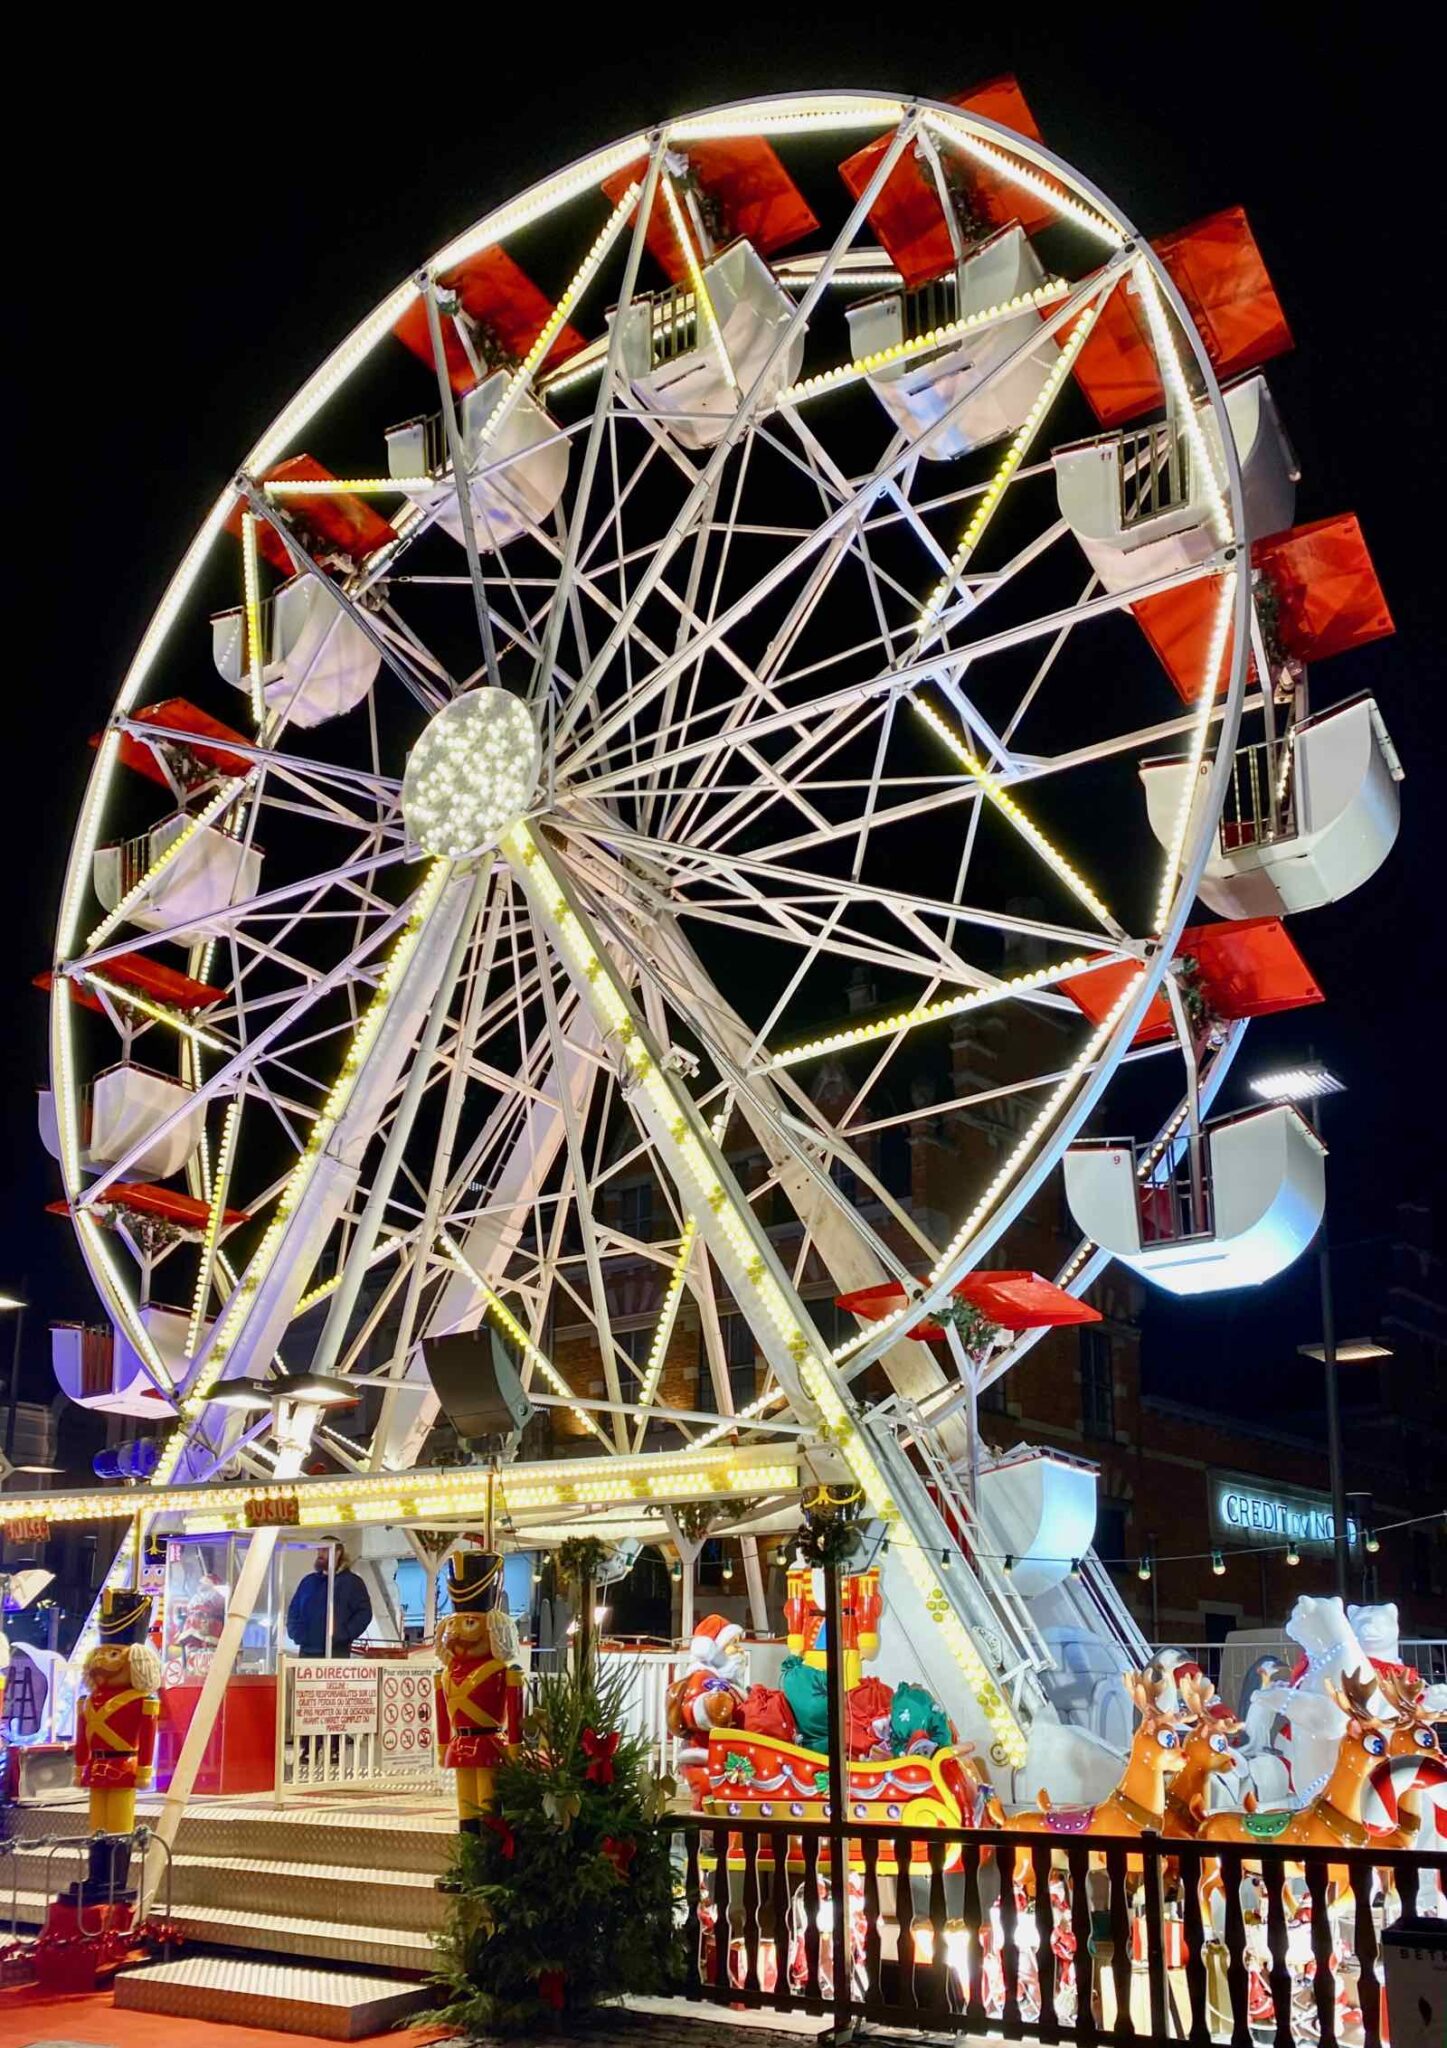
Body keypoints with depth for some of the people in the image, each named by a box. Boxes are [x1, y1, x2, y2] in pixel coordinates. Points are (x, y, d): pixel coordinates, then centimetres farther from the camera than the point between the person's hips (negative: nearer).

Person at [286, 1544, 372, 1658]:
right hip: (307, 1652, 5)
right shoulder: (308, 1581, 18)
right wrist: (296, 1633, 4)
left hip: (337, 1653, -5)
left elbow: (364, 1612, -4)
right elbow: (293, 1611, 23)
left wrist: (343, 1635, -14)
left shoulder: (352, 1582, 3)